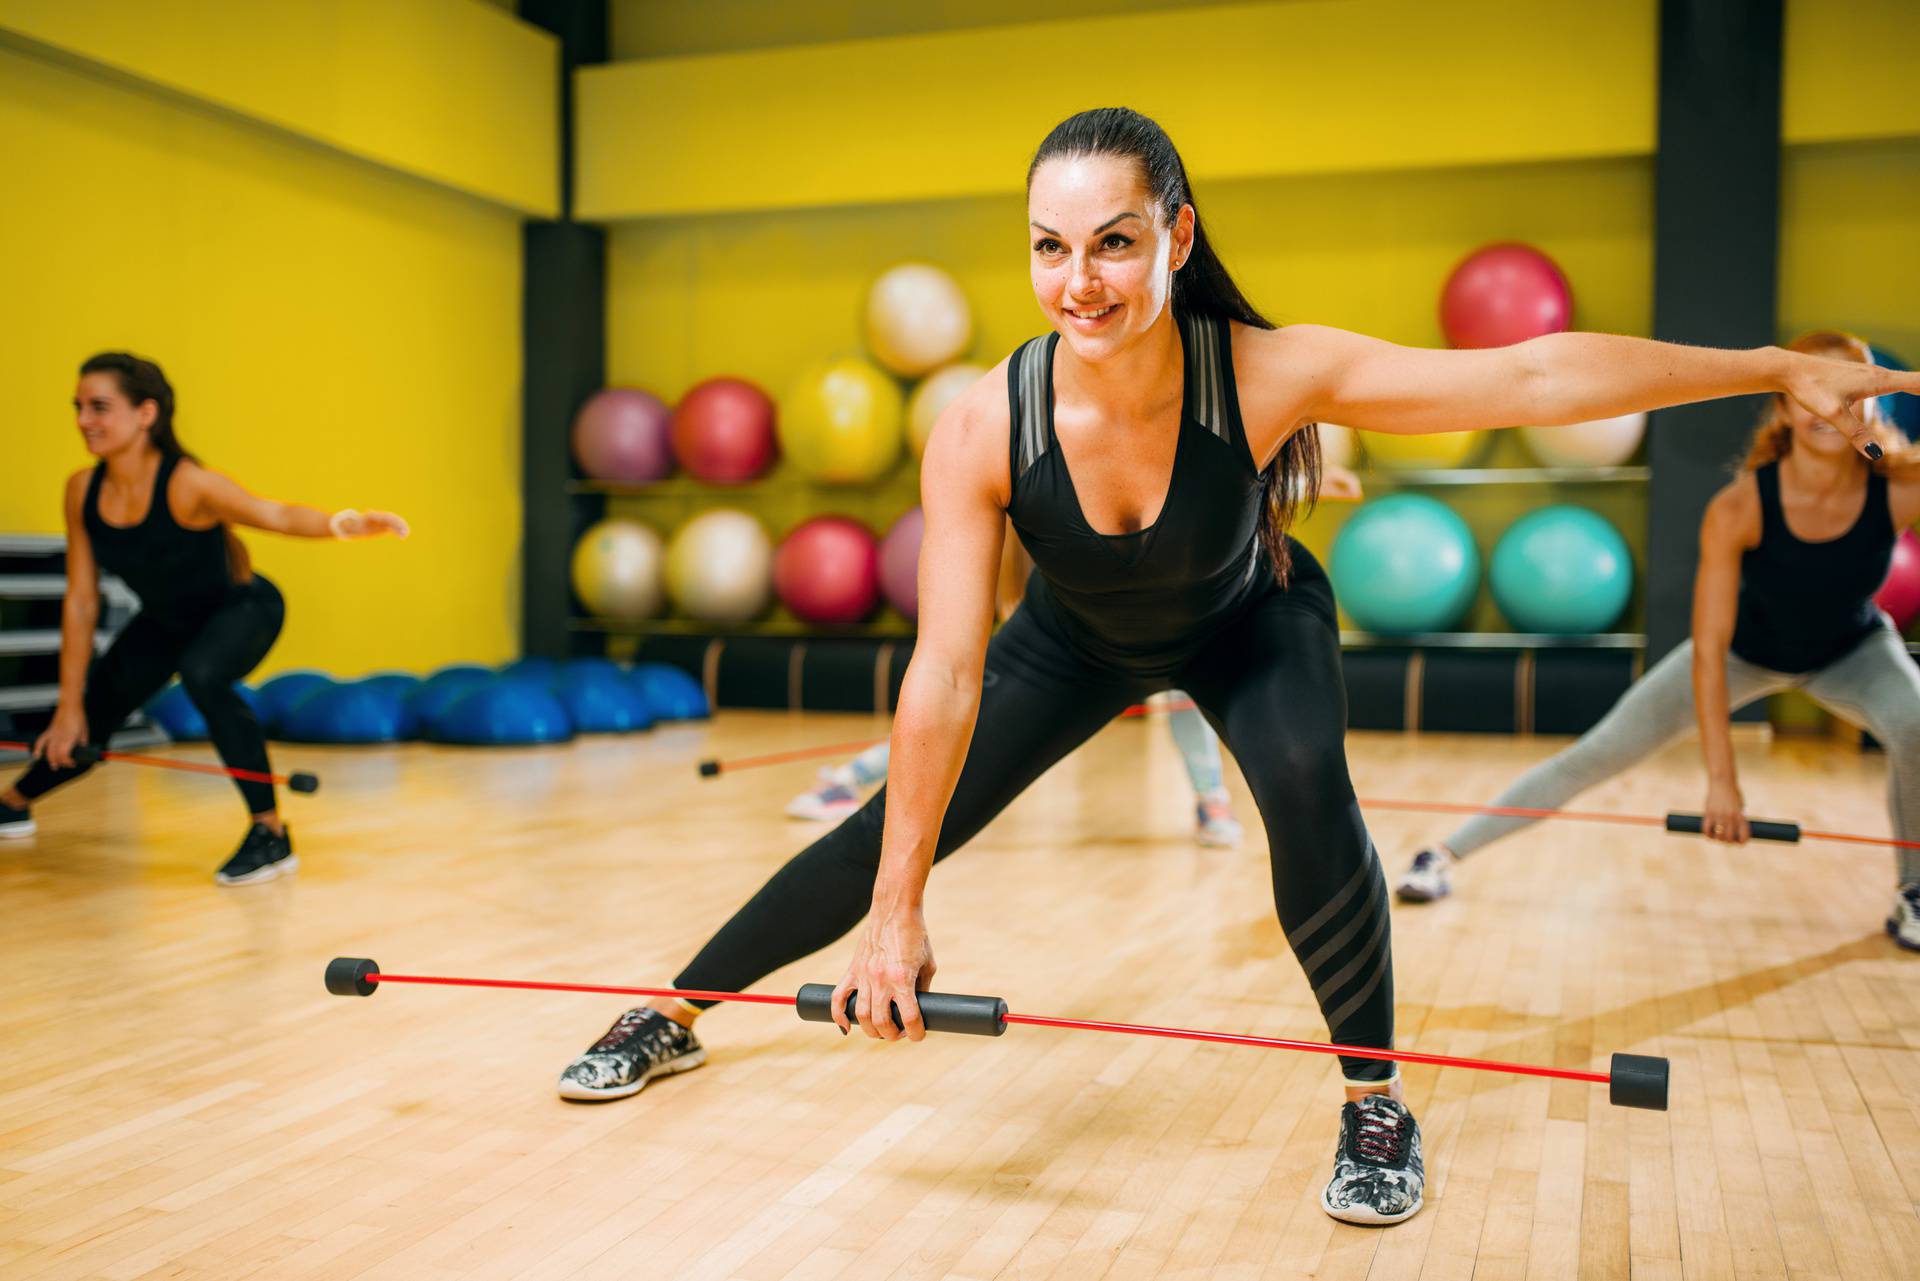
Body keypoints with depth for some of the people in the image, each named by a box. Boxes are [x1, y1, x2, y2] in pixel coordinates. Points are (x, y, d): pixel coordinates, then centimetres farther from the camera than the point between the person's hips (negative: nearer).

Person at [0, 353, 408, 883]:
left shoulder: (186, 485, -31)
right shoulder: (82, 490, -15)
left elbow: (277, 516, -38)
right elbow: (81, 602, -10)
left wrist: (343, 524, -61)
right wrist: (69, 705, -8)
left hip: (241, 607, -6)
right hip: (165, 621, 6)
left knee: (202, 674, -37)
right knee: (90, 720, 16)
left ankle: (270, 833, -27)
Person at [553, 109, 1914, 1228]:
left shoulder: (1269, 373, -36)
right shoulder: (984, 427, -33)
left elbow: (1533, 375, -32)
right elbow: (946, 670, -33)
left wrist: (1777, 368, -33)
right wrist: (897, 908, -32)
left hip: (1247, 622, -1)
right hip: (1078, 638, 1)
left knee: (1310, 794, -30)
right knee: (892, 827, 0)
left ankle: (1377, 1108, -5)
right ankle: (671, 1016, 20)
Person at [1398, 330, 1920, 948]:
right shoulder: (1737, 509, -33)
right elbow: (1708, 649, -31)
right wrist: (1720, 778, -36)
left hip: (1852, 650, 1)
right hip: (1745, 648, -1)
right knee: (1601, 753, -7)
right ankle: (1447, 851, 3)